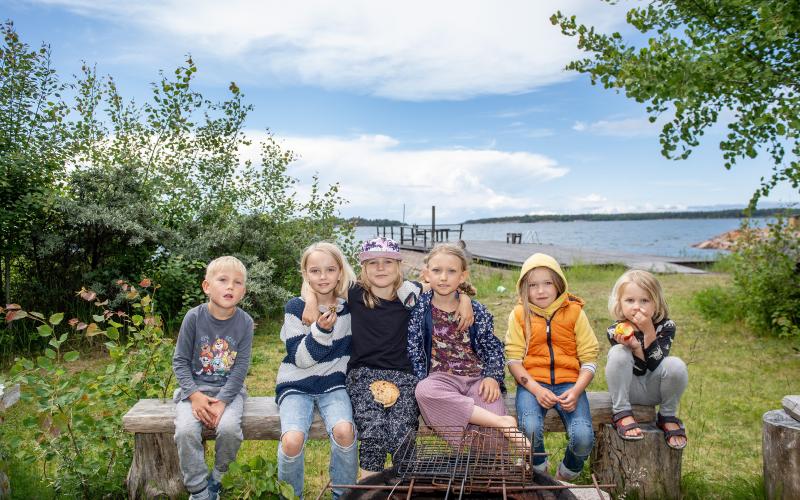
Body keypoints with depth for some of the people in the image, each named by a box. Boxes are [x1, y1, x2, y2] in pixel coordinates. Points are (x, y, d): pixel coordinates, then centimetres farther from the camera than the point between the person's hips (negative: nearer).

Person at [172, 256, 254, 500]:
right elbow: (180, 361, -4)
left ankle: (216, 478, 3)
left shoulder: (245, 322, -8)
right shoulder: (194, 317, -9)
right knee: (186, 430, -25)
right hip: (195, 387, 1)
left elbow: (241, 367, -8)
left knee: (229, 428, -27)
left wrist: (222, 401, -18)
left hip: (229, 388, 0)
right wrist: (194, 395, -16)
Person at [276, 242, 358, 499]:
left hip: (333, 385, 2)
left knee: (343, 430, -28)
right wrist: (321, 330, -25)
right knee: (292, 440, -27)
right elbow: (300, 358, -12)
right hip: (296, 385, -1)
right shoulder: (295, 307, -8)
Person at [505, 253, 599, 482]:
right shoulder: (519, 315, 5)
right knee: (530, 429, -30)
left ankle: (567, 475, 13)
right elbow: (514, 360, 0)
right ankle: (538, 470, 7)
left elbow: (589, 359, 4)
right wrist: (536, 389, -16)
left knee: (583, 437, -24)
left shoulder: (575, 312, 6)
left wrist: (576, 391, -13)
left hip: (568, 382, 1)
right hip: (532, 382, 0)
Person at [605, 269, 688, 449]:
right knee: (618, 353, -30)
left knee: (676, 366, -30)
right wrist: (634, 347, -38)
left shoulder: (666, 326, -13)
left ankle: (667, 416, -2)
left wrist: (648, 332, -33)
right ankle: (622, 413, -14)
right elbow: (639, 371, -19)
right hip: (630, 389, -1)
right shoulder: (616, 331, -15)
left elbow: (655, 366, -25)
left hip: (654, 389, 1)